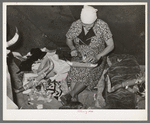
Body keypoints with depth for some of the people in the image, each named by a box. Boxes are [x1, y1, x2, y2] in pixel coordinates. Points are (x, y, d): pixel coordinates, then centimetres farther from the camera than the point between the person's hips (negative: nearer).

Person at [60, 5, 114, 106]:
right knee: (77, 71, -29)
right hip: (80, 56, 3)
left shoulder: (102, 26, -16)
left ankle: (70, 94, -24)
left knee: (88, 75, -29)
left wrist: (98, 56, -25)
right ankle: (74, 97, -23)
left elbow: (111, 46, -12)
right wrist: (73, 49, -12)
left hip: (96, 57, -2)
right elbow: (69, 40, 10)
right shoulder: (75, 25, -9)